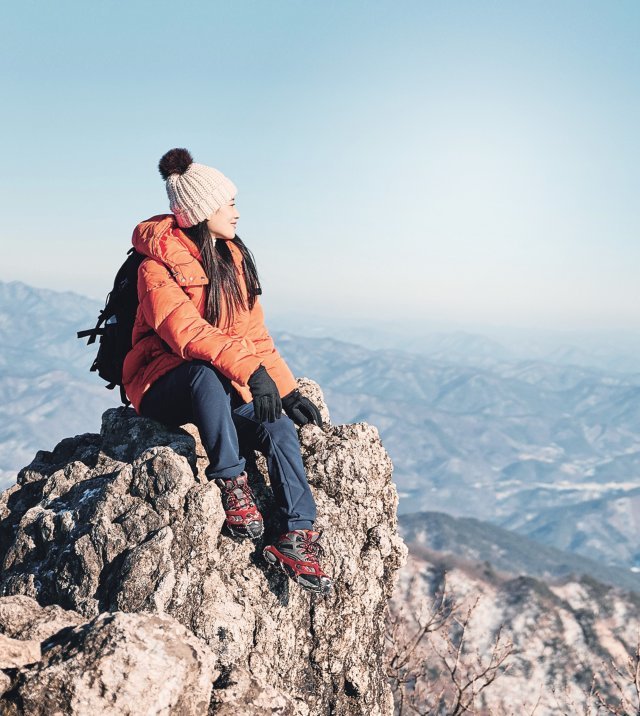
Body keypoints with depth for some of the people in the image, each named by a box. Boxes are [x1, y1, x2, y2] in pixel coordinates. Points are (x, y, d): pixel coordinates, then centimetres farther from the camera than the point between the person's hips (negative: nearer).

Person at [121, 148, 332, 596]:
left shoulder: (234, 259, 11)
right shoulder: (157, 266, -12)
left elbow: (255, 335, 11)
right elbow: (186, 332, -28)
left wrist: (287, 390, 2)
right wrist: (251, 370, -39)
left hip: (227, 387, 6)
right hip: (165, 387, -5)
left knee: (280, 428, -21)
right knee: (207, 371, -39)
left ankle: (298, 539, -22)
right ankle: (230, 482, -28)